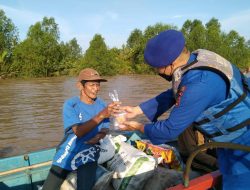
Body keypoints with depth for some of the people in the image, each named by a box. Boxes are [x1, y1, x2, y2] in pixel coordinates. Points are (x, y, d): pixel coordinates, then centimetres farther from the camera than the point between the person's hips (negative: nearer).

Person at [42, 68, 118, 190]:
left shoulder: (101, 105, -2)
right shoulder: (70, 104, -12)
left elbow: (104, 129, 6)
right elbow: (79, 131, -24)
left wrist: (98, 137, -17)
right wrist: (101, 115, -32)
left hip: (89, 154, 1)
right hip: (68, 152, -1)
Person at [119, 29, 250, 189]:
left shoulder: (198, 84, -37)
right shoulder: (196, 59, -9)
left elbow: (170, 130, -26)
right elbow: (171, 95, 3)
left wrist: (139, 127, -8)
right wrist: (136, 110, 3)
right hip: (232, 133, 9)